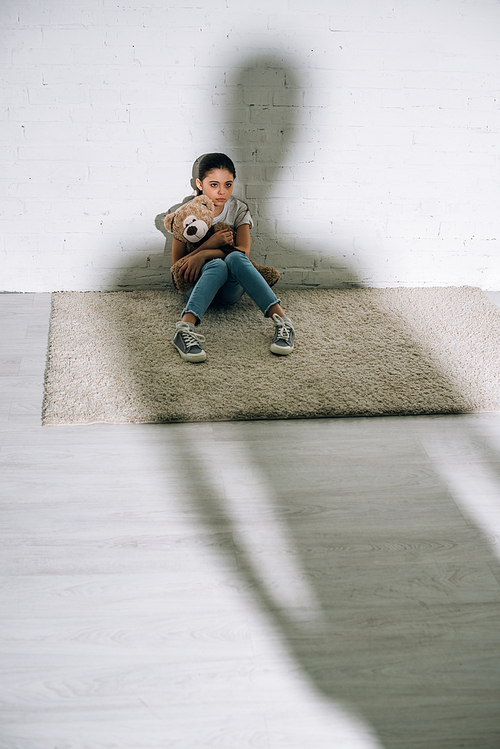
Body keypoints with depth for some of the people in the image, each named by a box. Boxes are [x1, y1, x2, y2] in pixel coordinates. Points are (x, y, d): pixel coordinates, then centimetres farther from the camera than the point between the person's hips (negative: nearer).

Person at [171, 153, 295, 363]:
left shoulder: (238, 209, 3)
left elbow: (243, 251, -12)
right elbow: (177, 265, -4)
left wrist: (203, 254, -23)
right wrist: (210, 244, -18)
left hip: (230, 289, 1)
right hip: (195, 285, -1)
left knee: (235, 258, -34)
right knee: (217, 265, -36)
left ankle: (282, 320, -47)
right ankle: (185, 328, -59)